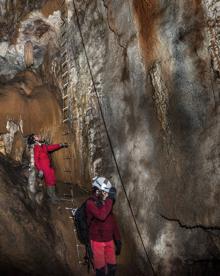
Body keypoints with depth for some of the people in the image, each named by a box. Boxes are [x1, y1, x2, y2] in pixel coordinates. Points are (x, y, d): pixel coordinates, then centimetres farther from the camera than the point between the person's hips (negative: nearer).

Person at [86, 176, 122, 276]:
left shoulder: (106, 202, 5)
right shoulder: (90, 203, -16)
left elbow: (113, 221, 12)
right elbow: (101, 215, -33)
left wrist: (118, 239, 13)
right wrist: (109, 199, -28)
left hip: (109, 241, 6)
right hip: (97, 241, -6)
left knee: (112, 268, 9)